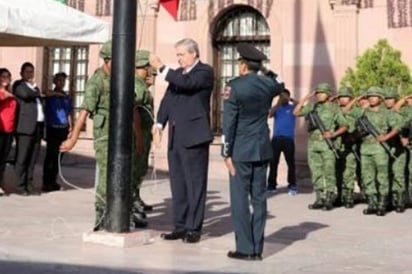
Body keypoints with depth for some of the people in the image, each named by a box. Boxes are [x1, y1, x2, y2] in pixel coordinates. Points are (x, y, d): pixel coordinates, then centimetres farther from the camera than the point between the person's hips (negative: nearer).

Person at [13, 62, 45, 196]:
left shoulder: (34, 87, 26)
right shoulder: (18, 84, 3)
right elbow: (25, 94, -16)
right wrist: (34, 88, 2)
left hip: (38, 126, 7)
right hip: (25, 127, -7)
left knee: (32, 159, 6)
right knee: (22, 158, -5)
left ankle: (29, 185, 10)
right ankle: (21, 186, -2)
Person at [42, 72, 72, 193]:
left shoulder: (67, 97, 14)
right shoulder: (49, 95, 0)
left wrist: (70, 127, 13)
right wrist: (56, 93, -20)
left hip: (63, 129, 5)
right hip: (52, 128, -5)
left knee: (58, 156, 7)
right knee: (50, 155, -6)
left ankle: (53, 181, 15)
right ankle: (46, 182, -2)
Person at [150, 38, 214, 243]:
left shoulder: (205, 71, -4)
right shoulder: (177, 73, 18)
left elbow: (186, 83, -22)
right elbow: (167, 98, 13)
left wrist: (161, 67, -16)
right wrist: (160, 123, 0)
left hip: (194, 137, -7)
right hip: (175, 137, 7)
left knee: (195, 184, -2)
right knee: (178, 184, 10)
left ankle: (194, 228, 3)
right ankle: (180, 226, 18)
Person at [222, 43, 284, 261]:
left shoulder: (234, 87, -11)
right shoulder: (268, 84, 4)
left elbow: (229, 123, -12)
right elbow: (280, 85, 30)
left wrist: (227, 153, -7)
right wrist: (264, 72, 20)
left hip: (241, 151, -5)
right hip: (262, 150, 5)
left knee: (240, 199, 1)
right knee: (259, 198, 8)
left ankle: (245, 248, 1)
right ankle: (257, 248, 12)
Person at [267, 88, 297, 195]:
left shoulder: (292, 108, 7)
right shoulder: (277, 108, 12)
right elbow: (269, 114, -8)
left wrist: (290, 100, -23)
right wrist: (278, 103, -18)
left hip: (288, 139, -2)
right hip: (276, 138, 2)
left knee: (290, 163, -1)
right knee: (273, 163, 3)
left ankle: (292, 186, 3)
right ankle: (271, 184, 9)